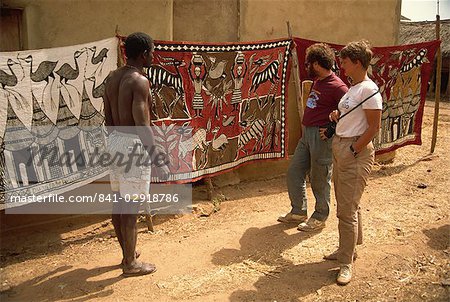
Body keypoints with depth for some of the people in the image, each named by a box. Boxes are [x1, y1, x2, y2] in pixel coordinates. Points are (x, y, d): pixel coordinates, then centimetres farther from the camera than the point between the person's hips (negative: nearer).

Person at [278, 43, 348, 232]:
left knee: (319, 179, 4)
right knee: (294, 172, 14)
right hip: (306, 133, 10)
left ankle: (319, 218, 21)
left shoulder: (337, 86, -17)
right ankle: (298, 212, 29)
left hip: (321, 137, -10)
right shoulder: (317, 81, 12)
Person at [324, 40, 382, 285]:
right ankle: (347, 249, 33)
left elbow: (374, 127, -17)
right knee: (347, 205, 18)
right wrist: (337, 115, 6)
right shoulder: (353, 88, 13)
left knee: (347, 209, -5)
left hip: (355, 153, -9)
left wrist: (353, 150, -16)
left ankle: (346, 263, 7)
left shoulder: (369, 89, -15)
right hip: (340, 148, 9)